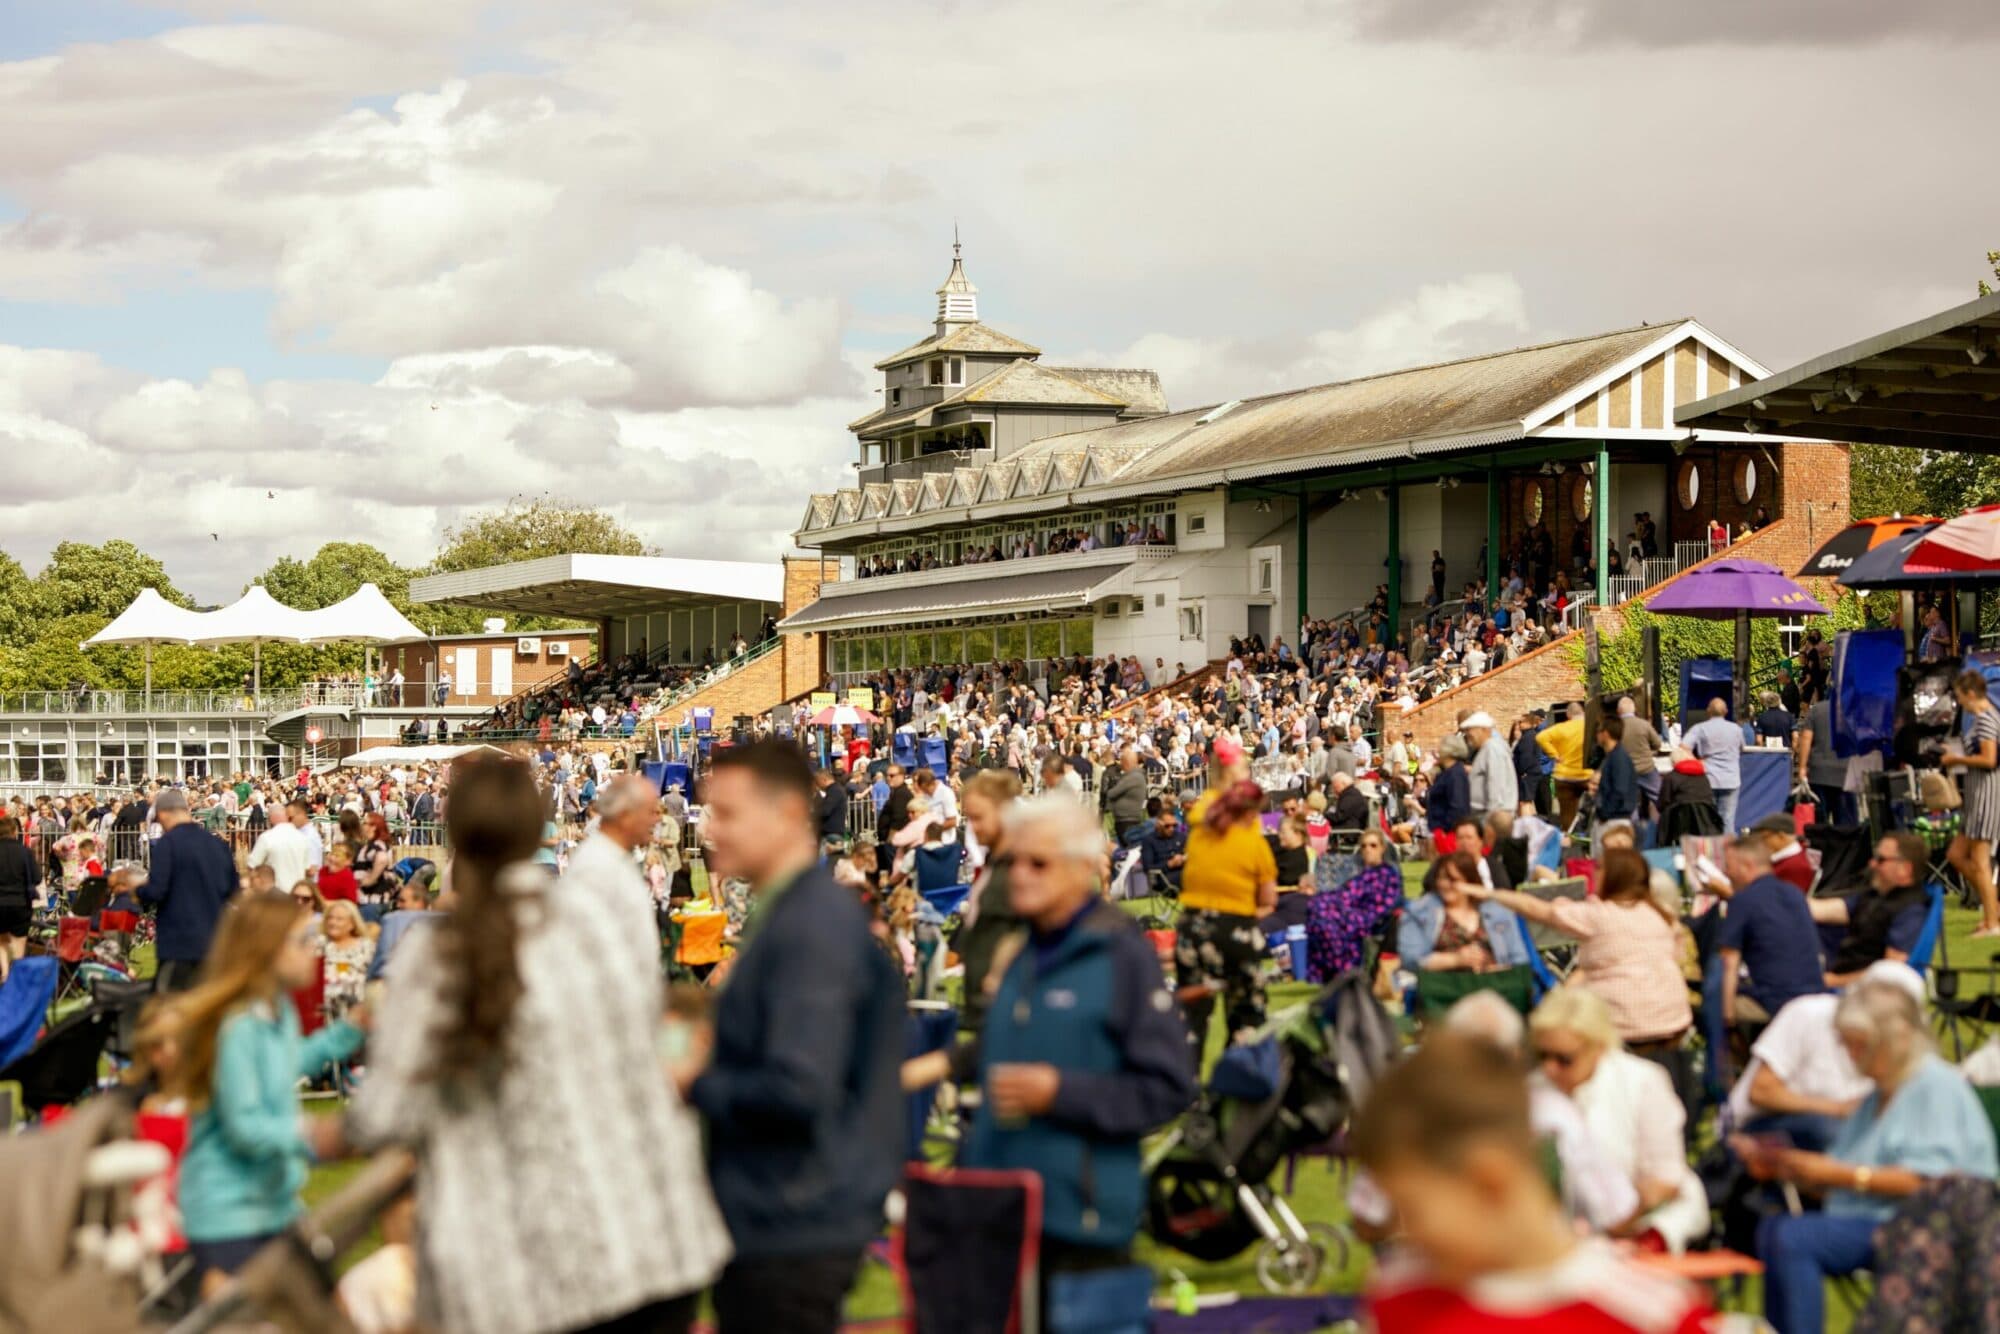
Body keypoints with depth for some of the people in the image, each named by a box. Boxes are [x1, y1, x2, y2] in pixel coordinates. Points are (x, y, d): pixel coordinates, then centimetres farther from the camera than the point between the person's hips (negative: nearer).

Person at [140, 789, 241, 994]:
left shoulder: (167, 843, -11)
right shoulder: (217, 843, 7)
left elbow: (155, 891, -16)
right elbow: (232, 889, 13)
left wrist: (138, 889, 5)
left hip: (178, 943, -6)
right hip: (214, 942, 6)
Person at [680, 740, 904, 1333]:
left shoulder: (812, 924, -20)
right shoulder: (786, 913, 13)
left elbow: (797, 1091, -27)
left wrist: (698, 1083, -13)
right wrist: (709, 1058, 9)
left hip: (793, 1231, -10)